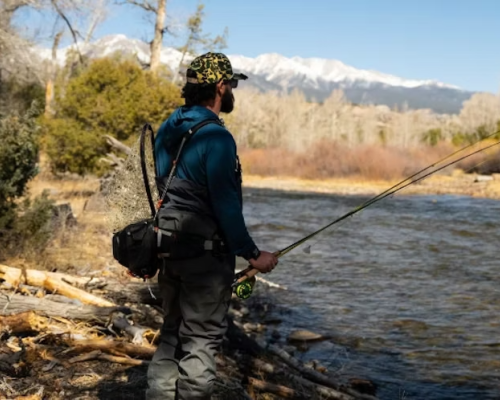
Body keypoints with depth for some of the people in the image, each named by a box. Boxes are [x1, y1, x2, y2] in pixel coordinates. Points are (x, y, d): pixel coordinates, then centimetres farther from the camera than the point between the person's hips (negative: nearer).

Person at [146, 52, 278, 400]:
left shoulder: (167, 129, 9)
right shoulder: (216, 137, -18)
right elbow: (225, 205, -19)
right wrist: (252, 254, -11)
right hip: (205, 252, -8)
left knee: (173, 332, 18)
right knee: (201, 339, 2)